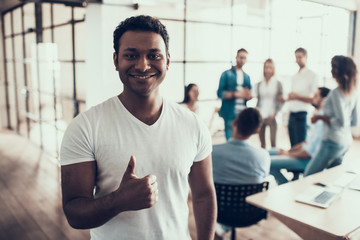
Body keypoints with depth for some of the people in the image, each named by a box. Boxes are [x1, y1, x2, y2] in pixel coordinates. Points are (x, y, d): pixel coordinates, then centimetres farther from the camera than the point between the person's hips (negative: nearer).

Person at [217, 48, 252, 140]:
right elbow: (220, 93, -5)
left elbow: (249, 94, 20)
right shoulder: (227, 74, 3)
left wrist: (248, 95, -4)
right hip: (230, 114, -4)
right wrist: (235, 94, -16)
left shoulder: (246, 76, 18)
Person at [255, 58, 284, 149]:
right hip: (261, 116, 3)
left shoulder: (277, 84, 4)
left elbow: (280, 101, 2)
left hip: (272, 116, -2)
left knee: (273, 141, -7)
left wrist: (275, 113, -9)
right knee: (262, 142, 6)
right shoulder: (259, 84, 10)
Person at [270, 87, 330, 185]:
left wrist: (288, 154, -11)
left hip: (309, 160, -11)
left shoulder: (321, 121, -23)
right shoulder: (318, 117, 11)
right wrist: (289, 150, 9)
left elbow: (309, 152, -25)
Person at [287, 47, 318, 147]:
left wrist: (297, 96, -18)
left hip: (302, 115, -7)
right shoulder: (295, 77, 17)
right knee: (293, 146, 12)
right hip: (291, 114, 7)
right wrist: (289, 97, 1)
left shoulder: (312, 75, -6)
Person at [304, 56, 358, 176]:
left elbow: (341, 122, -22)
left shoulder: (336, 93, -18)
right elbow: (354, 122, 15)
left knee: (309, 175, -1)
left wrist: (321, 117, -12)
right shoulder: (353, 93, 8)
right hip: (347, 141, 9)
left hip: (333, 142, -9)